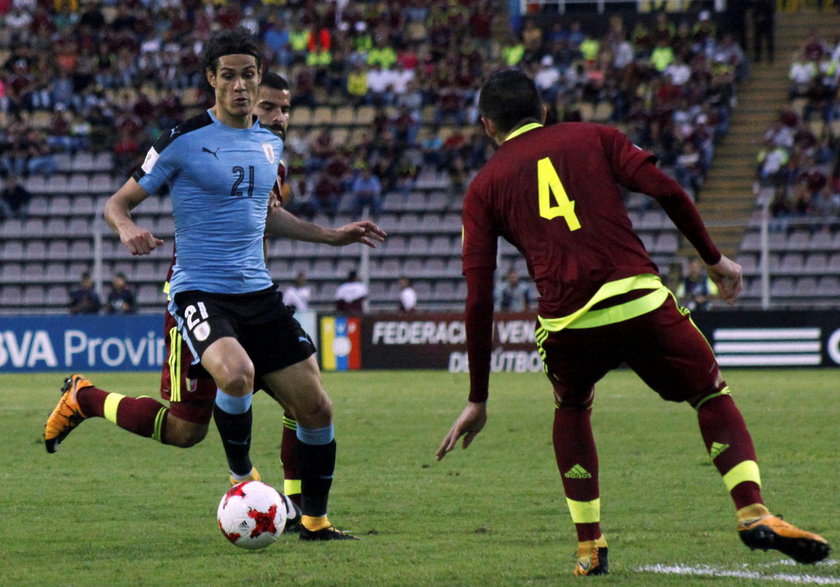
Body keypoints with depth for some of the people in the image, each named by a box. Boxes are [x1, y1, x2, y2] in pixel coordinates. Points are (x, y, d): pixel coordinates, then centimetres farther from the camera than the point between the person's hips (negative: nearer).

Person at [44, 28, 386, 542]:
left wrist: (331, 235, 24)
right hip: (199, 292, -6)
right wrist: (128, 231, -24)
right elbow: (119, 202, -1)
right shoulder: (184, 141, -7)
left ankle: (315, 520, 20)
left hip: (257, 293, 6)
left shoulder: (270, 144, 12)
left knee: (316, 407, 0)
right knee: (236, 372, -35)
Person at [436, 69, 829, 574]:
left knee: (572, 409, 31)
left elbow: (478, 300, 11)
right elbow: (667, 190, 2)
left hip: (568, 324, 1)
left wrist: (478, 399, 14)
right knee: (713, 396, 19)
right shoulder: (592, 137, 17)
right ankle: (754, 514, -2)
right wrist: (713, 258, 14)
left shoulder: (484, 188, 17)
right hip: (643, 303, -1)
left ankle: (590, 549, 23)